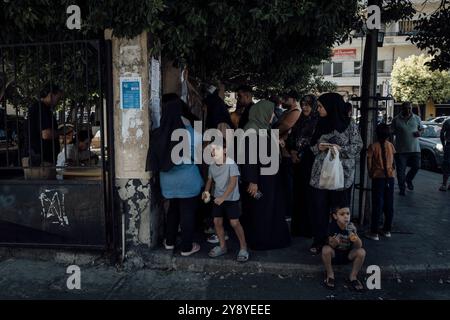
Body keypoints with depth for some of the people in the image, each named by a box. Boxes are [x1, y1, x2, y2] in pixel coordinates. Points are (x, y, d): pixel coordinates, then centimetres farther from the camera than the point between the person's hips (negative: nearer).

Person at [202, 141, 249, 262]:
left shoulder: (231, 164, -19)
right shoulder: (212, 166, -2)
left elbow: (233, 182, -24)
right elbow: (210, 180, 12)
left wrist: (223, 197, -31)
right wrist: (206, 191, -7)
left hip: (231, 198, -5)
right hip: (218, 198, 6)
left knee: (234, 223, -6)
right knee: (217, 221, 6)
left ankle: (244, 248, 10)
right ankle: (222, 246, 25)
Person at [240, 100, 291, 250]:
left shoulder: (264, 129, 9)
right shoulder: (252, 130, -19)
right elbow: (249, 157, -22)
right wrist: (252, 181, -23)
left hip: (267, 178, 10)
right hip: (258, 179, -10)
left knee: (269, 209, 17)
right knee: (258, 210, 4)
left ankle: (270, 239, 31)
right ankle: (258, 241, 19)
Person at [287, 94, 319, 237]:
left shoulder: (319, 122, -4)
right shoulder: (299, 121, 14)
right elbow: (291, 139, 15)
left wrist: (301, 155, -9)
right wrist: (292, 152, -2)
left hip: (311, 162, -5)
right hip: (298, 162, 5)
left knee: (309, 194, -3)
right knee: (298, 193, 8)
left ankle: (310, 228, 9)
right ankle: (297, 227, 18)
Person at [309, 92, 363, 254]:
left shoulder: (349, 124, -3)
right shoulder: (321, 124, 11)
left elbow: (358, 146, -2)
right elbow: (312, 146, 16)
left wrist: (340, 149, -17)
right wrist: (318, 147, -6)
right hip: (320, 173, 4)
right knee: (319, 208, 4)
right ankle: (319, 240, 18)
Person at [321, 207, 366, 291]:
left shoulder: (351, 227, -17)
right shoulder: (332, 226, -21)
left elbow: (358, 246, -21)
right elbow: (331, 245, -22)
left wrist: (356, 239, -44)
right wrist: (334, 242, -46)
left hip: (348, 255, 2)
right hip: (334, 253, -2)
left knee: (361, 252, -24)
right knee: (326, 249, -32)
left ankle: (353, 277, -3)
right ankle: (330, 275, -9)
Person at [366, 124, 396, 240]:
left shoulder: (373, 146, -8)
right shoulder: (391, 145, 1)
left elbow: (369, 163, -7)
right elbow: (393, 162, 6)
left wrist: (371, 174, 7)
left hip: (378, 177, -3)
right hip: (390, 177, 3)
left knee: (377, 205, 0)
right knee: (389, 205, 13)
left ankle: (374, 232, 3)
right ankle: (387, 230, 22)